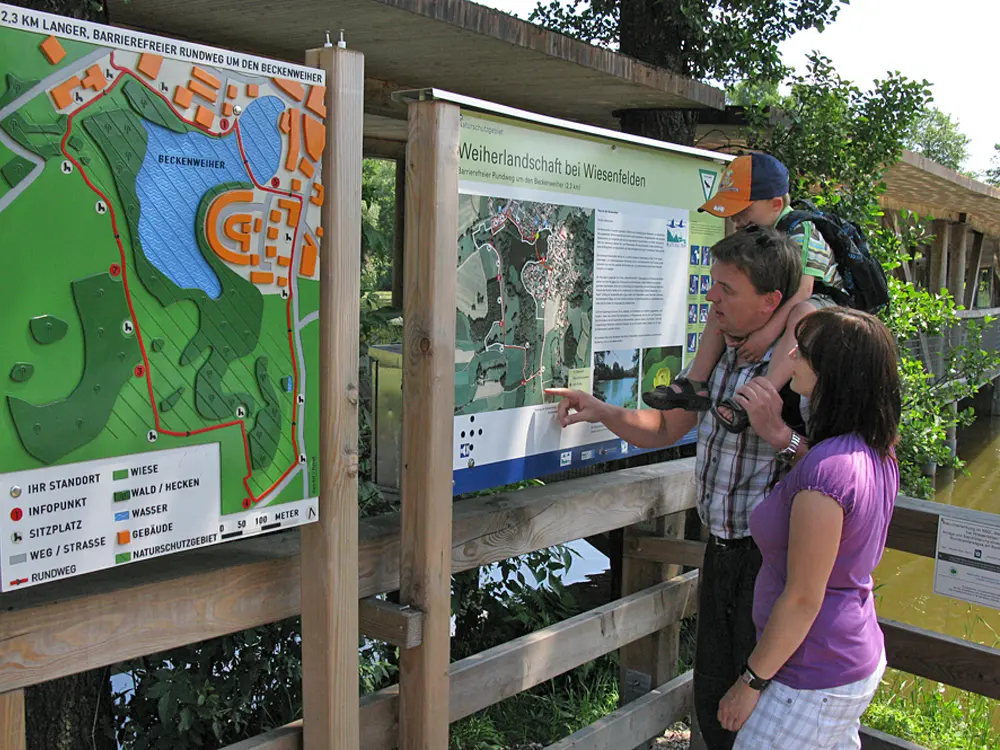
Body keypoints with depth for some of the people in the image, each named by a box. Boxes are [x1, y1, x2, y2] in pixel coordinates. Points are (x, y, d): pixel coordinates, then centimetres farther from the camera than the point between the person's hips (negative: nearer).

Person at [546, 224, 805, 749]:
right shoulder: (718, 356, 3)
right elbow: (664, 429, 13)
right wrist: (600, 411, -1)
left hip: (769, 559, -7)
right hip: (720, 550, 7)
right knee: (712, 697, 21)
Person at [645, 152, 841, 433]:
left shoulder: (802, 232, -22)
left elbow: (802, 289, -31)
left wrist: (767, 333, -39)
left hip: (821, 303, -9)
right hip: (773, 307, 9)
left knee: (802, 313, -42)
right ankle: (696, 383, -6)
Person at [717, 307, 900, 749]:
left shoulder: (827, 469, -28)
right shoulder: (876, 453, -2)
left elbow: (803, 599, -24)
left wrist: (752, 681, -13)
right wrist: (781, 436, -1)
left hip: (815, 684, -9)